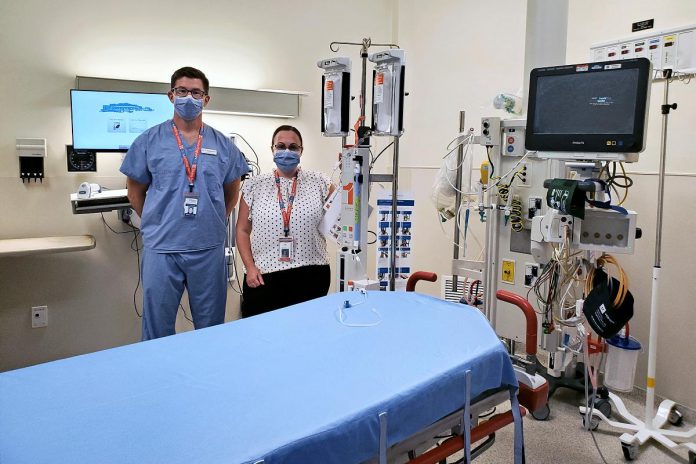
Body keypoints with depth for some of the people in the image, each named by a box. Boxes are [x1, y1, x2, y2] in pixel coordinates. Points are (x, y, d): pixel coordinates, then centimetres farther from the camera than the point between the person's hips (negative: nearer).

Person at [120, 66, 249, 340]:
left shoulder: (223, 145, 5)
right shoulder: (149, 141, 1)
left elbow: (231, 192, 16)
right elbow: (135, 191, 9)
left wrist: (214, 223, 9)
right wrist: (156, 224, 6)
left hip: (209, 248, 1)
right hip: (161, 248, -1)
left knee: (211, 326, 13)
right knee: (158, 328, 9)